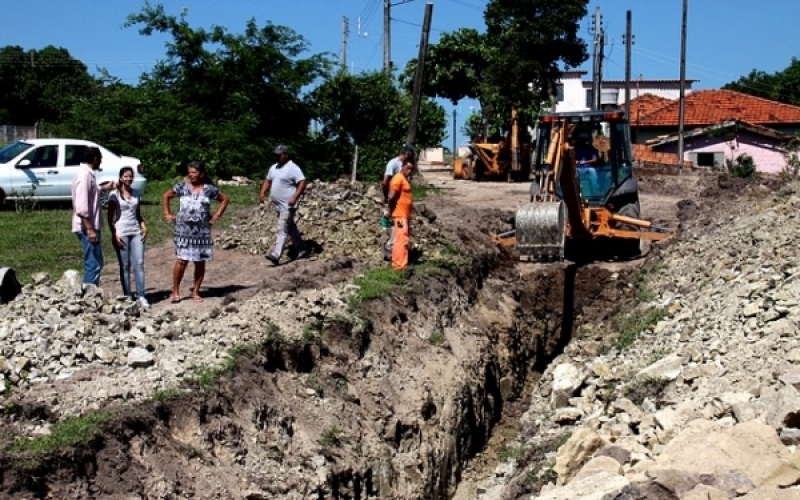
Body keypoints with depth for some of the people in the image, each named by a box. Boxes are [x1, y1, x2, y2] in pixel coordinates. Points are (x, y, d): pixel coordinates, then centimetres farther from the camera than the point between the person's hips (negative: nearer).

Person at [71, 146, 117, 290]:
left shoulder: (87, 174, 13)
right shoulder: (84, 175, -17)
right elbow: (81, 207, -24)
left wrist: (105, 187, 41)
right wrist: (90, 229, -25)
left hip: (91, 226, 11)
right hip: (87, 227, -11)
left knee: (94, 263, 16)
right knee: (94, 264, -8)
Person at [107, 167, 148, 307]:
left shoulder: (136, 194, 12)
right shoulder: (114, 194, -1)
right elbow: (110, 217, -2)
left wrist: (144, 226, 3)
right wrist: (114, 234, -11)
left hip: (136, 232, 4)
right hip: (121, 233, -4)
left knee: (139, 263, -4)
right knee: (125, 266, 1)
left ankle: (140, 295, -4)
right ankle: (128, 296, 6)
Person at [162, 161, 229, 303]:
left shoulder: (209, 189, 1)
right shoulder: (182, 186, 2)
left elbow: (225, 199, 14)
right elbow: (165, 196, 14)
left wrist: (217, 214, 6)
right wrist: (167, 214, 7)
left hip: (202, 231, 1)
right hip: (184, 230, -1)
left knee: (200, 262, 4)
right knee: (182, 260, -7)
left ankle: (195, 292, 15)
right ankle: (175, 291, 4)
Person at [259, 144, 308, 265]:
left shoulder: (293, 168, -14)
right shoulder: (274, 167, 12)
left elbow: (302, 183, -21)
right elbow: (268, 181, 23)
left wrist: (294, 198, -29)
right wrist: (262, 193, 8)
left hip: (288, 205, -9)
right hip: (278, 205, 9)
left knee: (282, 230, -14)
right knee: (291, 228, 17)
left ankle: (276, 256, -20)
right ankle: (302, 250, 28)